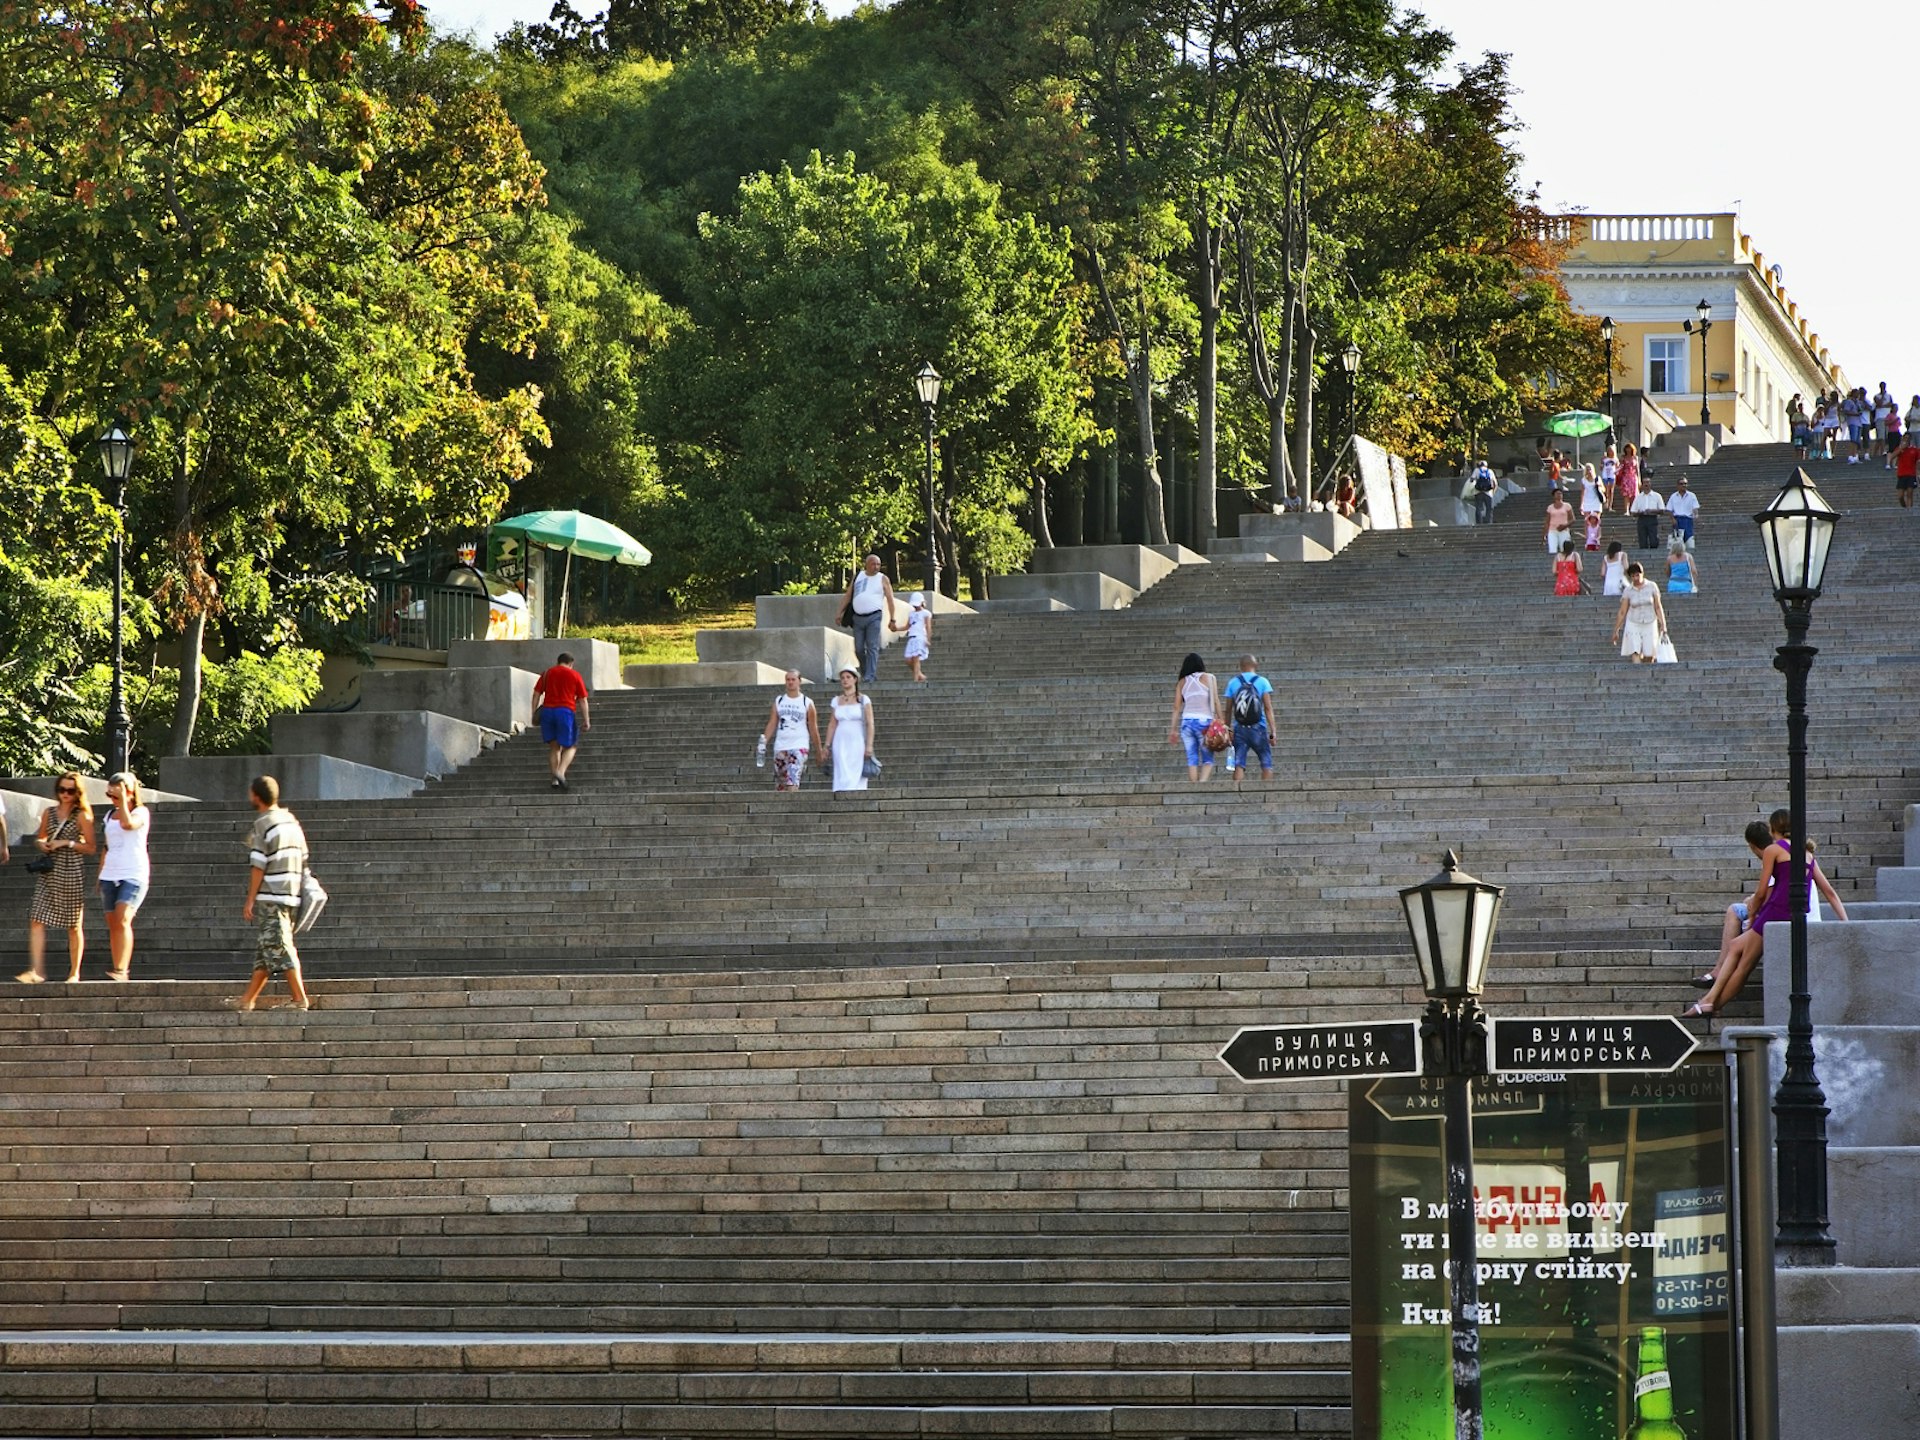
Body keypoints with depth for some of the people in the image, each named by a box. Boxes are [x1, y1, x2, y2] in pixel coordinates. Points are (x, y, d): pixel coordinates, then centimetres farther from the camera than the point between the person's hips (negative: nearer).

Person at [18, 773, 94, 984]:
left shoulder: (82, 816, -2)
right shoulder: (49, 812, 10)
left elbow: (91, 848, -3)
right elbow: (40, 838, 22)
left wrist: (67, 843, -13)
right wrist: (42, 845, -1)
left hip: (72, 872, -4)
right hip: (48, 871, 4)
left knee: (74, 925, 4)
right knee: (37, 919, -10)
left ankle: (74, 972, 14)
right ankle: (36, 970, -13)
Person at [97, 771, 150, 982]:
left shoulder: (141, 812, 0)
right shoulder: (109, 816, 17)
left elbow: (128, 824, -23)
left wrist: (123, 800, -16)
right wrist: (100, 876, 19)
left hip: (134, 875, -6)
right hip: (110, 875, 6)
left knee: (122, 920, -20)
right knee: (112, 925, 3)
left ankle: (121, 970, -25)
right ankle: (118, 971, 7)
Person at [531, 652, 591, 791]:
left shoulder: (547, 673, 14)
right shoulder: (575, 675, 7)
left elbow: (536, 694, 7)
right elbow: (582, 700, 4)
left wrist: (534, 712, 6)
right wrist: (586, 720, 4)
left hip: (547, 710, 3)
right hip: (566, 711, -3)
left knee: (554, 747, 12)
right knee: (571, 747, 7)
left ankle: (555, 780, 9)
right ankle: (561, 772, -16)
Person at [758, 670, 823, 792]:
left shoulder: (807, 703, 2)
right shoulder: (778, 701, 12)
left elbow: (813, 729, 5)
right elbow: (772, 724, 9)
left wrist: (819, 750, 6)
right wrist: (763, 741, -3)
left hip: (799, 747, -4)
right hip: (780, 747, 4)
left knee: (793, 783, -20)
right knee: (780, 786, 7)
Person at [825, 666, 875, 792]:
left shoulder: (863, 700, 2)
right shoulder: (837, 700, 11)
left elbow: (870, 724, -3)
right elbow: (832, 724, 13)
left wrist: (869, 746, -11)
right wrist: (827, 745, 9)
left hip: (857, 743, -3)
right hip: (841, 743, 3)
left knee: (856, 778, -7)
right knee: (842, 777, -6)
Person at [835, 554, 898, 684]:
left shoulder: (882, 579, 5)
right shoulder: (858, 577, 13)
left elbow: (890, 599, 2)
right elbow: (847, 596, 16)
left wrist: (892, 619, -5)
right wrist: (840, 613, 8)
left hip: (874, 617, -3)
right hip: (858, 618, 3)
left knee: (872, 648, -12)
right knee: (858, 649, 3)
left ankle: (870, 676, -15)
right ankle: (865, 672, 19)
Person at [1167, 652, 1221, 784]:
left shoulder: (1182, 682, 12)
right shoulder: (1208, 678, 5)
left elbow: (1177, 707, 10)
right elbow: (1215, 701, -2)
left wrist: (1173, 729, 12)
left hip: (1186, 722, 3)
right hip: (1204, 721, -3)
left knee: (1192, 759, 6)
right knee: (1208, 759, -1)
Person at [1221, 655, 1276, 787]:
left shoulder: (1233, 683, 5)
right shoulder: (1262, 682, -1)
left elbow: (1228, 709, 4)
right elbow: (1268, 708, -7)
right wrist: (1273, 731, -7)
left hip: (1239, 729, 2)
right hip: (1258, 729, -2)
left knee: (1238, 765, 1)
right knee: (1267, 763, 5)